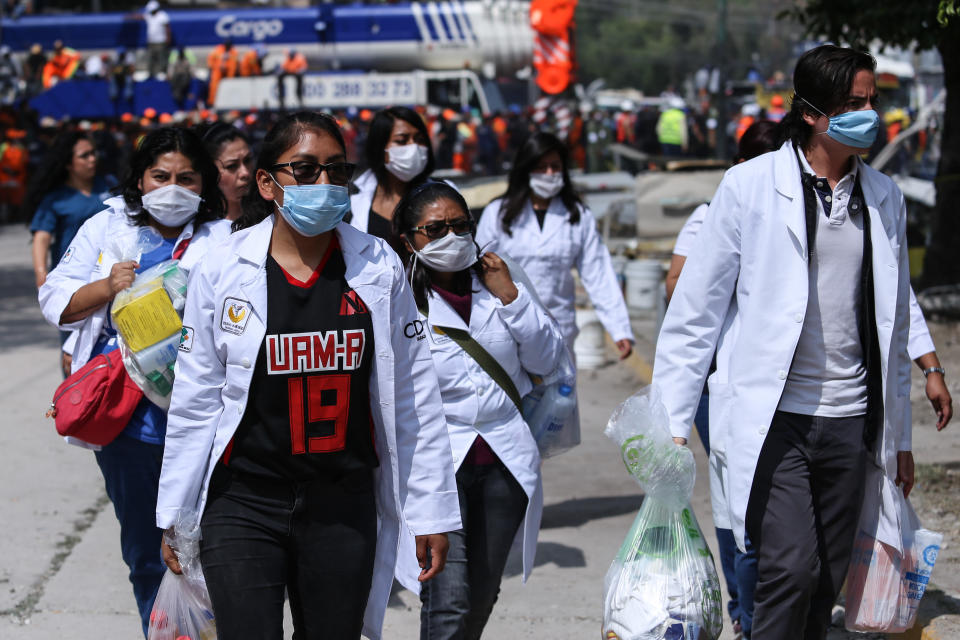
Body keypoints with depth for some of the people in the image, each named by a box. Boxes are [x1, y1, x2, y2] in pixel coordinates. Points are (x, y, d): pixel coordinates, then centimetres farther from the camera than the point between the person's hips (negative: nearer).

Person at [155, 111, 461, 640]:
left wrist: (430, 512, 4)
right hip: (244, 506, -2)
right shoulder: (221, 272, -3)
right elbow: (195, 402, 3)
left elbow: (414, 397, 4)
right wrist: (175, 517, 5)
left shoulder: (379, 269, 1)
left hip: (345, 510, 2)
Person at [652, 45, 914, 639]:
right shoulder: (752, 185, -4)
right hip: (774, 418, -4)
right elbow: (696, 307, -2)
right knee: (792, 568, -17)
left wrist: (900, 435, 17)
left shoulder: (885, 197, 10)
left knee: (825, 586, 6)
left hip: (851, 423, 4)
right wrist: (673, 423, -6)